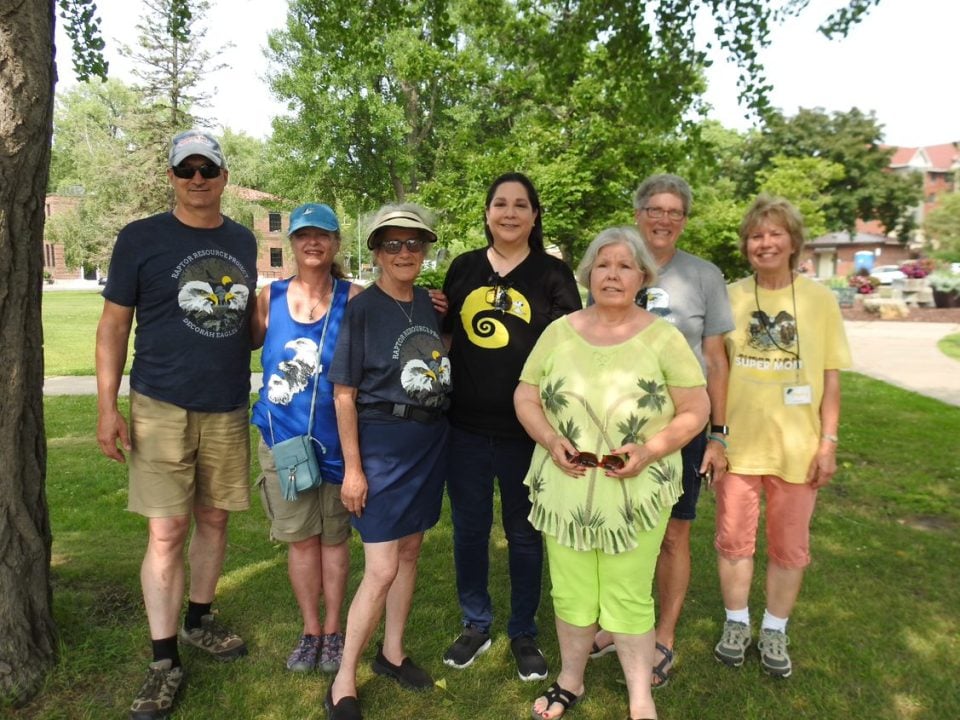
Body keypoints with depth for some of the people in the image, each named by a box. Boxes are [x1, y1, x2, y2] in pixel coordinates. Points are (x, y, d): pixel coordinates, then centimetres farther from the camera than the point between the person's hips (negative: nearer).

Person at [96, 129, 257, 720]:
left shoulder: (243, 241, 9)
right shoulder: (141, 238, -3)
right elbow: (114, 324, -2)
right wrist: (107, 406, -8)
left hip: (228, 409, 4)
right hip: (161, 408, -4)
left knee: (214, 519, 13)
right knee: (167, 533, -3)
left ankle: (199, 621, 33)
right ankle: (164, 663, 11)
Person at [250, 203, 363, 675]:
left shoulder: (353, 298, -5)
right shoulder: (271, 296, 2)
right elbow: (248, 340, 15)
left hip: (334, 436, -2)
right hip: (282, 435, 2)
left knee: (334, 535, 11)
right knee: (300, 537, 11)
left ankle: (332, 630, 28)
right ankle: (310, 630, 28)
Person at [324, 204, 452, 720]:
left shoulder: (429, 303, 6)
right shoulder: (362, 308, -11)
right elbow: (344, 393, -11)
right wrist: (352, 467, -14)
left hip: (431, 439, 6)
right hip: (382, 440, -6)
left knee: (410, 549, 16)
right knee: (382, 570, -5)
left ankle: (392, 652, 35)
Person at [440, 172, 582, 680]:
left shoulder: (553, 274, -2)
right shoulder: (463, 268, 6)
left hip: (526, 429, -2)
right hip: (466, 426, 3)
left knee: (524, 533, 12)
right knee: (469, 529, 14)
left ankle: (524, 633, 30)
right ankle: (476, 625, 34)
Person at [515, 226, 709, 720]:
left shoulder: (663, 338, -5)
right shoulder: (559, 332, 1)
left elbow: (695, 411, -3)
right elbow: (525, 398, 5)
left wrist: (650, 451, -18)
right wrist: (551, 441, -13)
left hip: (636, 492, -2)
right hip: (564, 489, 2)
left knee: (629, 598, 8)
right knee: (570, 592, 15)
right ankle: (570, 680, 39)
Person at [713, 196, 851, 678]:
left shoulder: (819, 300, -1)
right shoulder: (729, 298, -1)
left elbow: (830, 378, 2)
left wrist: (828, 442, -3)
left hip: (797, 448, 0)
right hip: (737, 444, 0)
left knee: (790, 548, 11)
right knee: (734, 541, 12)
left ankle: (774, 632, 31)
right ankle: (737, 625, 32)